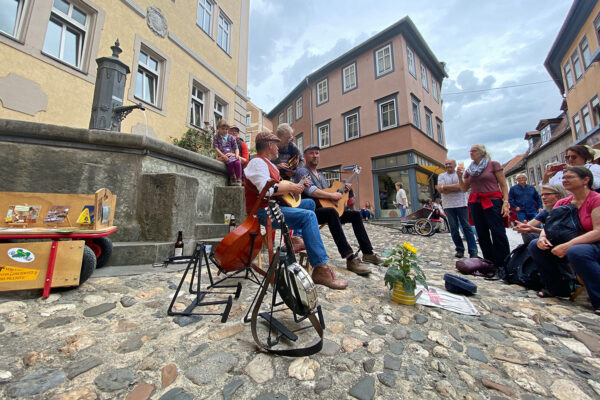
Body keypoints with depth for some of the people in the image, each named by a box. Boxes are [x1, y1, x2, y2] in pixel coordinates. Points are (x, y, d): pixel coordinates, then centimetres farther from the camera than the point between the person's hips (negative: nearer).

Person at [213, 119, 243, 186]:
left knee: (238, 163, -31)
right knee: (230, 162, -35)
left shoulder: (231, 137, 15)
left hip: (232, 155, 2)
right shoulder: (216, 137, 10)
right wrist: (223, 155, -16)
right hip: (222, 155, -2)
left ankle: (238, 181, -26)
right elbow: (216, 148, 0)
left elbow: (236, 148, 12)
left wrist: (237, 154, -10)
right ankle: (233, 180, -20)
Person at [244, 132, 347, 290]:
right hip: (263, 211, -10)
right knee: (308, 216, -26)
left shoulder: (268, 163, 22)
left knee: (309, 203, 16)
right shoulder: (257, 162, -10)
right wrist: (290, 187, -15)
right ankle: (320, 269, -26)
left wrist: (297, 185, 13)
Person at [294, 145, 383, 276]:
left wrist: (343, 189, 13)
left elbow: (327, 191, 27)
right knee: (331, 212, -39)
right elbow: (310, 190, -22)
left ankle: (368, 253, 10)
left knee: (355, 214, 6)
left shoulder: (320, 174, 25)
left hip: (325, 210, 10)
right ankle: (350, 259, -42)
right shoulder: (302, 171, -4)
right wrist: (332, 195, -20)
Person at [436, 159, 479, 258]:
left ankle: (473, 251, 1)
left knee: (467, 227, -3)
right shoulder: (441, 176, 12)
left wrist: (444, 187, -9)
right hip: (448, 205, 2)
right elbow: (440, 190, -3)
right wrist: (455, 187, -9)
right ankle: (459, 249, 13)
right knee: (454, 228, 3)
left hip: (461, 204, -2)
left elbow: (460, 186, -11)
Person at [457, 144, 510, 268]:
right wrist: (459, 176, 0)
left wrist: (506, 202, -11)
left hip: (493, 202, -4)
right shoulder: (469, 170, 14)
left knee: (498, 234, -8)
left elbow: (503, 185, -1)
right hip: (475, 204, 5)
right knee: (482, 235, 7)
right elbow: (464, 188, 14)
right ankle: (490, 263, 18)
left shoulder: (494, 165, 3)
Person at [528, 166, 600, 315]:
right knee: (535, 245, -13)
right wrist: (542, 238, -19)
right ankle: (560, 287, 3)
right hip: (569, 245, 6)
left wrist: (567, 246, -29)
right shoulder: (562, 203, 6)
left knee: (576, 252, -37)